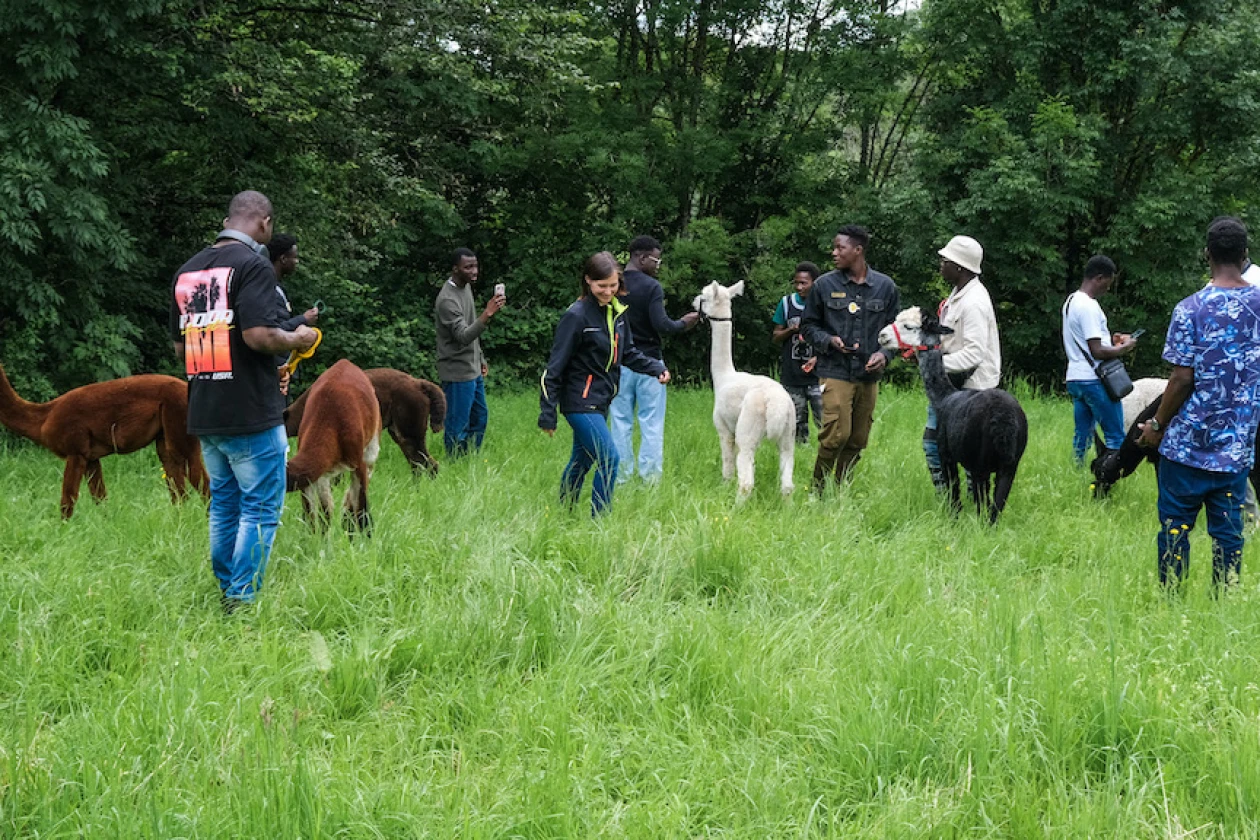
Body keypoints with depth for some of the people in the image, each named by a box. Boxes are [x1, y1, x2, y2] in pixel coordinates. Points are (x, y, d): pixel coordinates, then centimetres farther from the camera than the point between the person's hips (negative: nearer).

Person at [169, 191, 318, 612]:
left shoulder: (187, 271, 11)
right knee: (261, 509, 0)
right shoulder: (253, 265, -13)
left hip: (203, 415, 8)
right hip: (251, 414, -8)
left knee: (224, 504, 18)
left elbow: (179, 346, 17)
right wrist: (298, 340, -5)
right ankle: (243, 602, -1)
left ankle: (226, 593, 23)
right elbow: (259, 335, -23)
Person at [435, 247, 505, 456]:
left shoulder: (466, 287, 7)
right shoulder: (447, 300, -23)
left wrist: (480, 358, 21)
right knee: (458, 426, -3)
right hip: (457, 372, -10)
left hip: (473, 370, 10)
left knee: (479, 418, 18)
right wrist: (487, 314, -45)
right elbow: (463, 336, -32)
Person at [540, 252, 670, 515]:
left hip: (600, 402, 8)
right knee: (609, 459, -14)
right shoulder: (576, 316, -16)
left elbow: (628, 353, 19)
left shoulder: (616, 311, 6)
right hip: (581, 402, -8)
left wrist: (657, 368, 3)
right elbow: (555, 367, -14)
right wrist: (547, 413, -15)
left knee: (581, 461, 17)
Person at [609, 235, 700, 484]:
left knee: (621, 422, 8)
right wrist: (683, 324, -1)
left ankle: (621, 475, 7)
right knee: (651, 422, 1)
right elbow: (661, 325, -18)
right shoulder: (651, 287, -12)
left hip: (619, 362, 4)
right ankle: (650, 475, 0)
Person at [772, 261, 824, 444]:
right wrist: (792, 330, -9)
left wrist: (817, 358, -17)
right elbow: (776, 337, 12)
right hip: (791, 376, 4)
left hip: (817, 375, -4)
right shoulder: (787, 303, 7)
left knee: (824, 421, -12)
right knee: (797, 424, 9)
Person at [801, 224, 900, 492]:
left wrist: (884, 354, -5)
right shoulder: (824, 285, 2)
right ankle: (817, 490, -1)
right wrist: (829, 341, -10)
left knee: (858, 440, 7)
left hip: (869, 376, 3)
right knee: (836, 435, -14)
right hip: (835, 373, -3)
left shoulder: (885, 287, 6)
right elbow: (808, 325, 10)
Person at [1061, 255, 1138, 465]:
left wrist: (1110, 339, 13)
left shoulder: (1071, 301, 14)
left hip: (1075, 377, 9)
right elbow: (1097, 352, -20)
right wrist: (1124, 348, -6)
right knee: (1116, 436, -4)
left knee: (1082, 435, 11)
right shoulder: (1089, 307, -18)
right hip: (1094, 379, -9)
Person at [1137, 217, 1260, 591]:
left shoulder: (1191, 310, -12)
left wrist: (1157, 425, -1)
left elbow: (1182, 379, -13)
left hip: (1188, 443, -4)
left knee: (1175, 526, 6)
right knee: (1228, 530, 9)